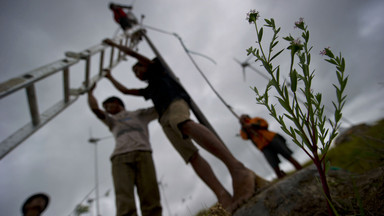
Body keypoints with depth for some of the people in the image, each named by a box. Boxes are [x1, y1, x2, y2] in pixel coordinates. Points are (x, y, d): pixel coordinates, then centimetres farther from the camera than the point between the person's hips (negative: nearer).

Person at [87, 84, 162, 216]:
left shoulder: (140, 114, 33)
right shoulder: (112, 122, 38)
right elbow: (95, 108, 25)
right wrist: (90, 91, 36)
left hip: (142, 153, -1)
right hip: (120, 157, 1)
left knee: (150, 200, -18)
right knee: (125, 203, -21)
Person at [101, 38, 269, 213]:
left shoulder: (157, 69, 30)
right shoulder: (149, 90, 44)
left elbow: (134, 54, 27)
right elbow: (125, 91, 50)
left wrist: (114, 44, 39)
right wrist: (110, 77, 59)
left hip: (175, 102, -6)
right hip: (165, 120, 6)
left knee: (183, 124, -40)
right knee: (191, 156, -19)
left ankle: (237, 169, -56)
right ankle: (224, 196, -36)